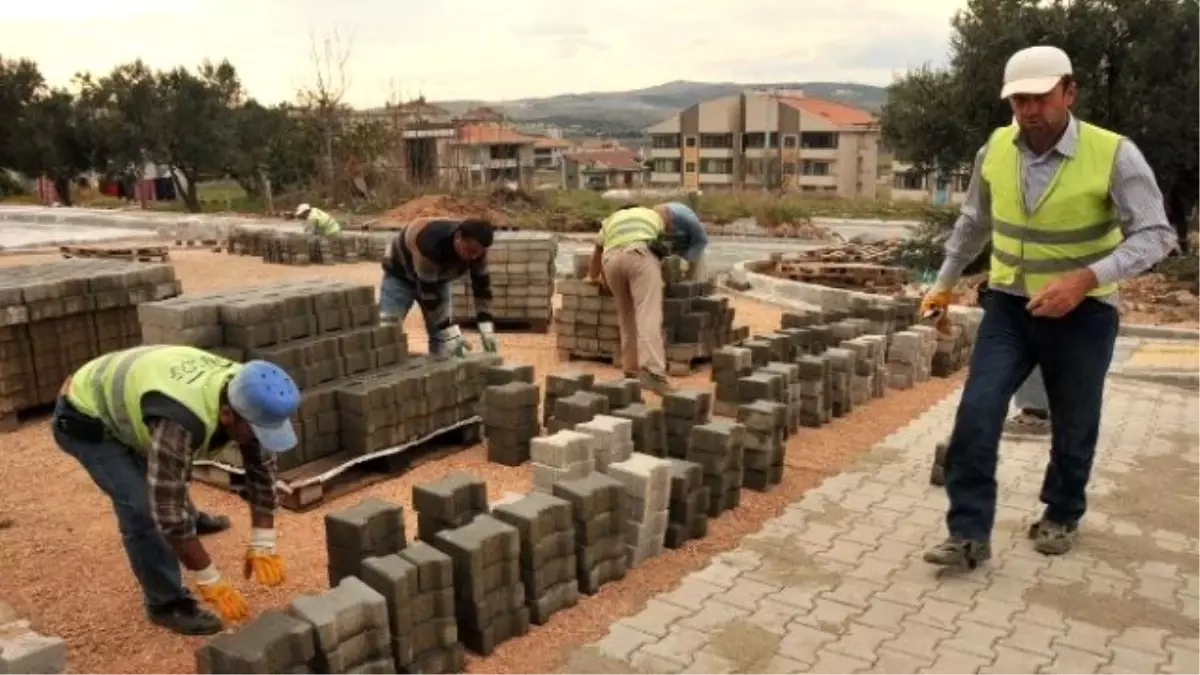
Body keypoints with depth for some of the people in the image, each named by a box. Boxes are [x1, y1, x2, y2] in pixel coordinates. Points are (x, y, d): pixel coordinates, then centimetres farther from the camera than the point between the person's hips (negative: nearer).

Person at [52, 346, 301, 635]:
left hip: (122, 400, 7)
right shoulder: (181, 422, -44)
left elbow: (262, 467, -11)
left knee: (169, 478, 28)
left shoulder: (245, 396, -21)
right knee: (144, 507, -18)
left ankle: (190, 522, 60)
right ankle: (167, 603, 0)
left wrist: (263, 544, -14)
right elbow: (168, 508, -38)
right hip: (86, 418, -7)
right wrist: (210, 581, -31)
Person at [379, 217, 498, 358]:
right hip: (400, 275, -5)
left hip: (438, 277, 5)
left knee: (441, 337, -4)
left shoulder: (476, 248, -25)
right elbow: (428, 293, -39)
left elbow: (482, 286, -16)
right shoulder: (430, 244, -44)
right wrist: (450, 332, -39)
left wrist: (487, 329, -24)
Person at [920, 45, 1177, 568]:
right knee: (976, 414, -10)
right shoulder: (995, 149, -5)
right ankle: (969, 533, -2)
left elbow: (1155, 235, -19)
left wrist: (1086, 279, -33)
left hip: (1082, 312, -2)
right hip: (1009, 304, 3)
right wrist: (945, 282, 17)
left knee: (1073, 425, 12)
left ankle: (1062, 516, 37)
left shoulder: (1114, 155, -17)